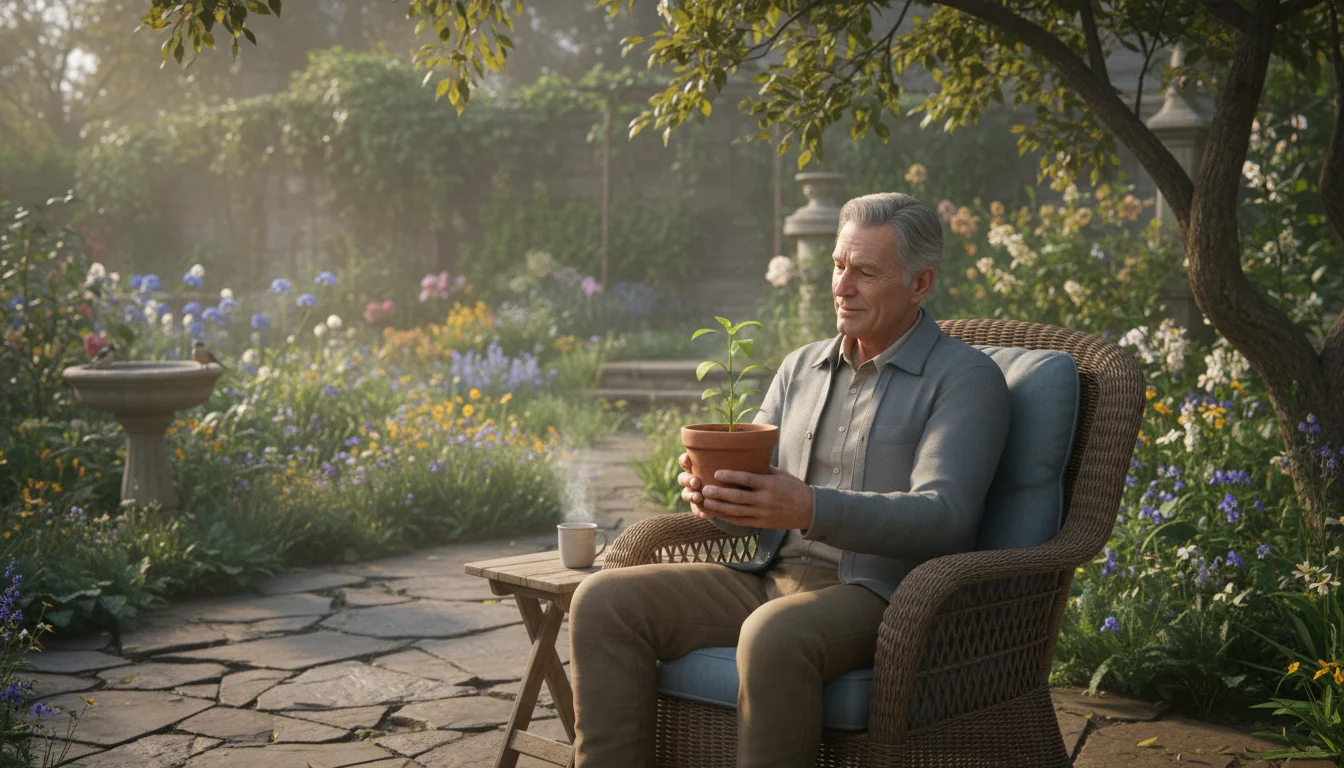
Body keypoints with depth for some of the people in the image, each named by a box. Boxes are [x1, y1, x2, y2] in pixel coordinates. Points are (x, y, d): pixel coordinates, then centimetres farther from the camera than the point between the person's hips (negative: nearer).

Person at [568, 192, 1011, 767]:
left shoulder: (967, 377, -2)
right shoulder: (801, 368, 19)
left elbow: (944, 517, -16)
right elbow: (752, 509, 18)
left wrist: (811, 509, -31)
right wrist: (715, 496, -9)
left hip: (880, 592, -6)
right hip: (772, 580, 7)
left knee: (774, 636, -39)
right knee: (604, 601, -13)